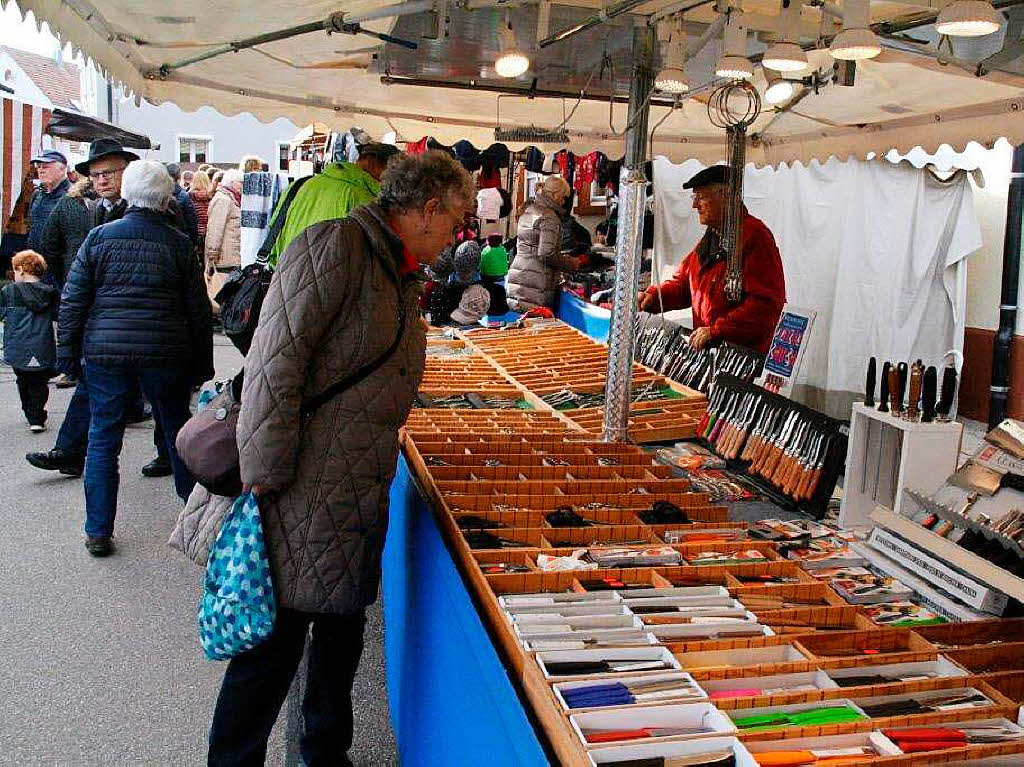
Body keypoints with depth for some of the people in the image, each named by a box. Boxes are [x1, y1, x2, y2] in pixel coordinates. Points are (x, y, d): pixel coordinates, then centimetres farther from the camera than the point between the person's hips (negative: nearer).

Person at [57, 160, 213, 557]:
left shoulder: (99, 237, 1)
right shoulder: (179, 244, -1)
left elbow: (73, 300, 2)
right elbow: (198, 309, 1)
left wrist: (68, 352, 11)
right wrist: (202, 365, 9)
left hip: (105, 351, 1)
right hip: (164, 354, 0)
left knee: (103, 439, 8)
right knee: (178, 433, 16)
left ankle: (98, 531, 11)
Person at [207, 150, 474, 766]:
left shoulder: (403, 274, 16)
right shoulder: (335, 245, -13)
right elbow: (275, 363, -19)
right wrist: (267, 478, -20)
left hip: (361, 500, 9)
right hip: (301, 496, -9)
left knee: (344, 633, 19)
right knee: (275, 643, 1)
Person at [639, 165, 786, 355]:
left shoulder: (754, 236, -11)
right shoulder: (710, 237, 19)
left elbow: (766, 302, -19)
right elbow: (683, 281, 26)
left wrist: (716, 331, -22)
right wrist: (652, 296, 6)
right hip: (706, 350, 8)